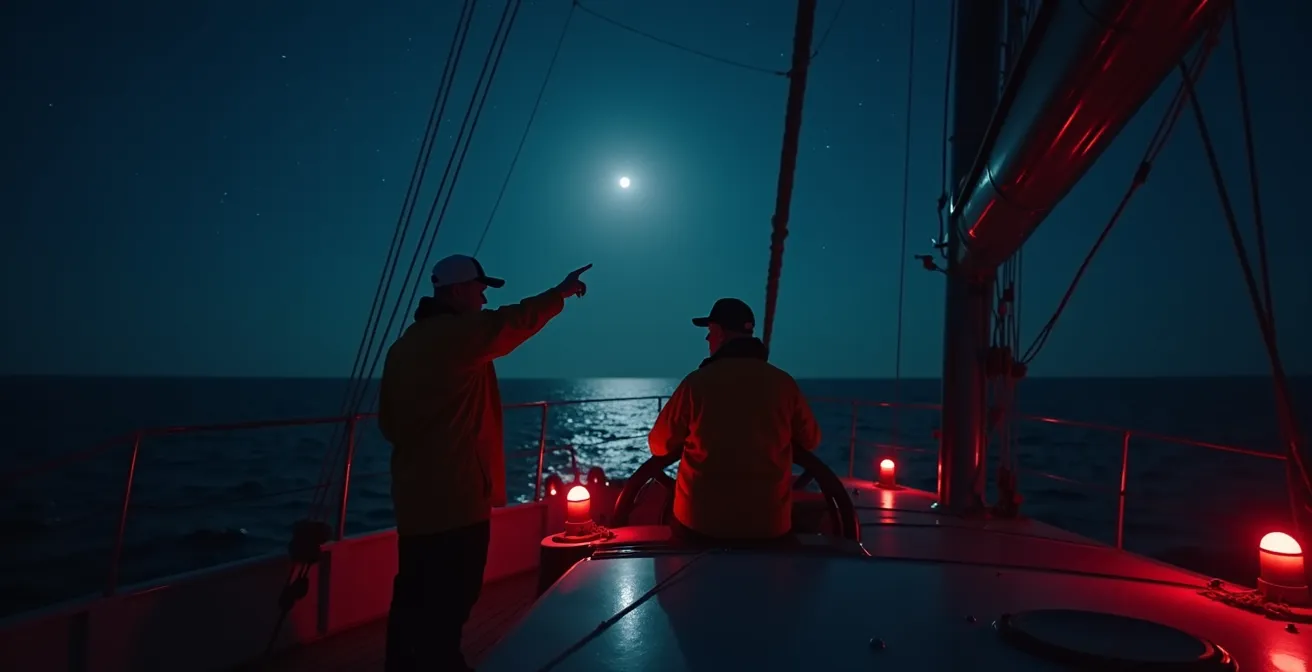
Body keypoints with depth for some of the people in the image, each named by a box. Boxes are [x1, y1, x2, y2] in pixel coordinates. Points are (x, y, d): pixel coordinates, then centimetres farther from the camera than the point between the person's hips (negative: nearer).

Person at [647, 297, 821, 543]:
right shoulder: (784, 383, -5)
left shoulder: (697, 382, -11)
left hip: (699, 524, -1)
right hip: (770, 526, 2)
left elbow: (659, 445, 1)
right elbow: (811, 441, 11)